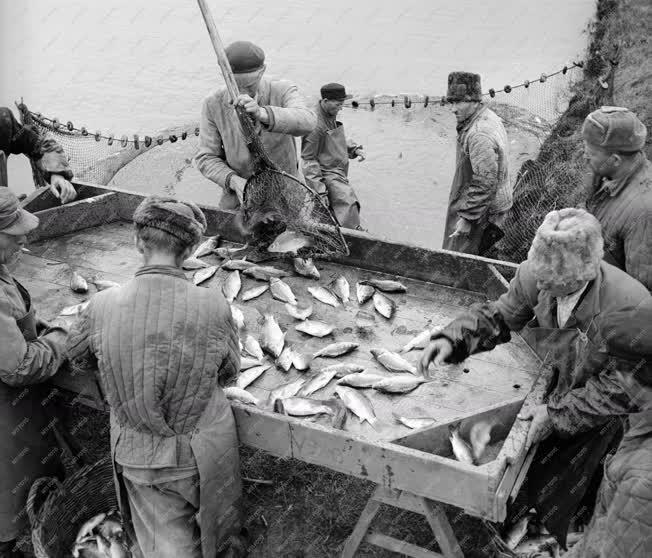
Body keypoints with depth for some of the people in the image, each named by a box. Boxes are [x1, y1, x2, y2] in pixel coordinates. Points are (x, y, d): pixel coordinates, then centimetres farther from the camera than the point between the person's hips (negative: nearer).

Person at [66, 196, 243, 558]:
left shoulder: (102, 305, -17)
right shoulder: (213, 307, -21)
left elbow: (77, 357, 4)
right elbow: (228, 371, -4)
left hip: (137, 456, 1)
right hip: (203, 452, -1)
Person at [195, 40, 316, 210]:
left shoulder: (282, 91, -16)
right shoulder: (213, 105, -12)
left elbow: (306, 122, -37)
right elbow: (207, 159, -8)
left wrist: (261, 114, -54)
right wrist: (234, 182, -29)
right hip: (240, 197, 1)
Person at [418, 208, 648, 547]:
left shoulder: (631, 307, -34)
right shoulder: (536, 277, -22)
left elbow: (620, 390, -23)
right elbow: (499, 316, -4)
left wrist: (557, 415, -27)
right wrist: (453, 338, -21)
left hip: (603, 415, -4)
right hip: (552, 389, 4)